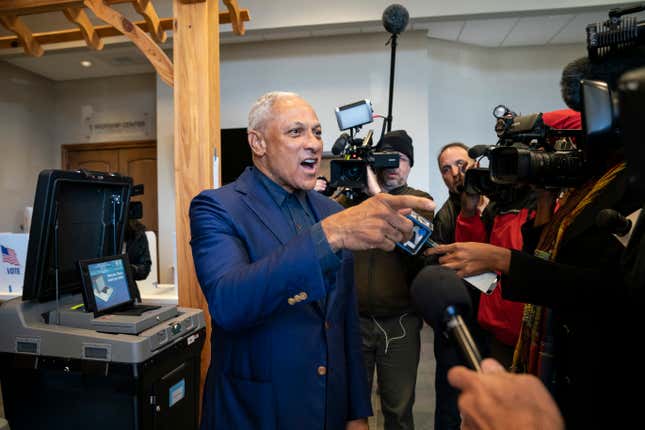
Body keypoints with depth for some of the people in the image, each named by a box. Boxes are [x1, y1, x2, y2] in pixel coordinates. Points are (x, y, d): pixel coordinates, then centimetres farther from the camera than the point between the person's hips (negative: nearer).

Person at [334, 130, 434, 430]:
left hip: (399, 323, 0)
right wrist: (350, 190, -17)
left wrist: (377, 193, -18)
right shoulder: (350, 197, 4)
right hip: (353, 318, 0)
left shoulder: (419, 200, 4)